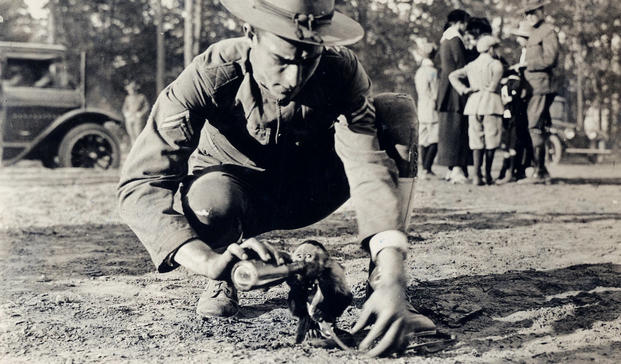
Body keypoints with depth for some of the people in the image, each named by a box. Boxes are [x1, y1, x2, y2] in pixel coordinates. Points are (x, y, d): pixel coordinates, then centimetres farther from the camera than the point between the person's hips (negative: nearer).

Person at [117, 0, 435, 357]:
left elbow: (370, 169, -36)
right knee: (208, 197, -40)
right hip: (238, 190, -1)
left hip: (307, 190, 2)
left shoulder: (342, 70, -27)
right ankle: (222, 282, -4)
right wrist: (210, 261, -53)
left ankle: (383, 284, -16)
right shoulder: (209, 76, -31)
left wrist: (392, 281, -51)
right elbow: (140, 185, -37)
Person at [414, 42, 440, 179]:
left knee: (424, 141, 9)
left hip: (421, 110, 8)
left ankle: (426, 169, 13)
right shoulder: (433, 71, -12)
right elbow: (435, 95, -13)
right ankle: (426, 169, -14)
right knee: (434, 142, -6)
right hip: (432, 110, -8)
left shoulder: (419, 71, 12)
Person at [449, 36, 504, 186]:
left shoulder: (471, 65, 17)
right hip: (490, 103, -5)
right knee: (491, 140, 3)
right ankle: (488, 175, 6)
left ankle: (477, 175, -4)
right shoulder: (495, 64, -1)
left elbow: (453, 75, 13)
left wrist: (464, 90, 6)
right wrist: (490, 89, 4)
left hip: (473, 104, 5)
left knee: (476, 140, 4)